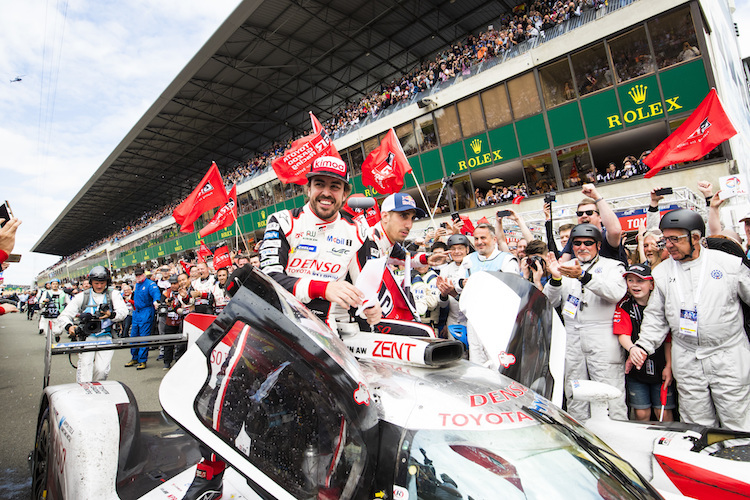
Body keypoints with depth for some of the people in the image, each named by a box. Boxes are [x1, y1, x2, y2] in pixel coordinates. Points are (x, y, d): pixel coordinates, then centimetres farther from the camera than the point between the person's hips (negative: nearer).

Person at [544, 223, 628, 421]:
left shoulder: (613, 266, 5)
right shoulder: (565, 267, 14)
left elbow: (616, 293, -16)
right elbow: (550, 302, 7)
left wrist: (583, 276, -28)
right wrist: (555, 279, -12)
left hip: (603, 340, -3)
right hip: (572, 339, 4)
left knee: (611, 396, -4)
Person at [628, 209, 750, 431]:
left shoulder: (730, 263, -2)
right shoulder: (661, 272, 5)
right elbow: (656, 316, 9)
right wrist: (643, 345, -3)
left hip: (729, 356, -2)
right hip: (687, 361, 2)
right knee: (698, 429, 10)